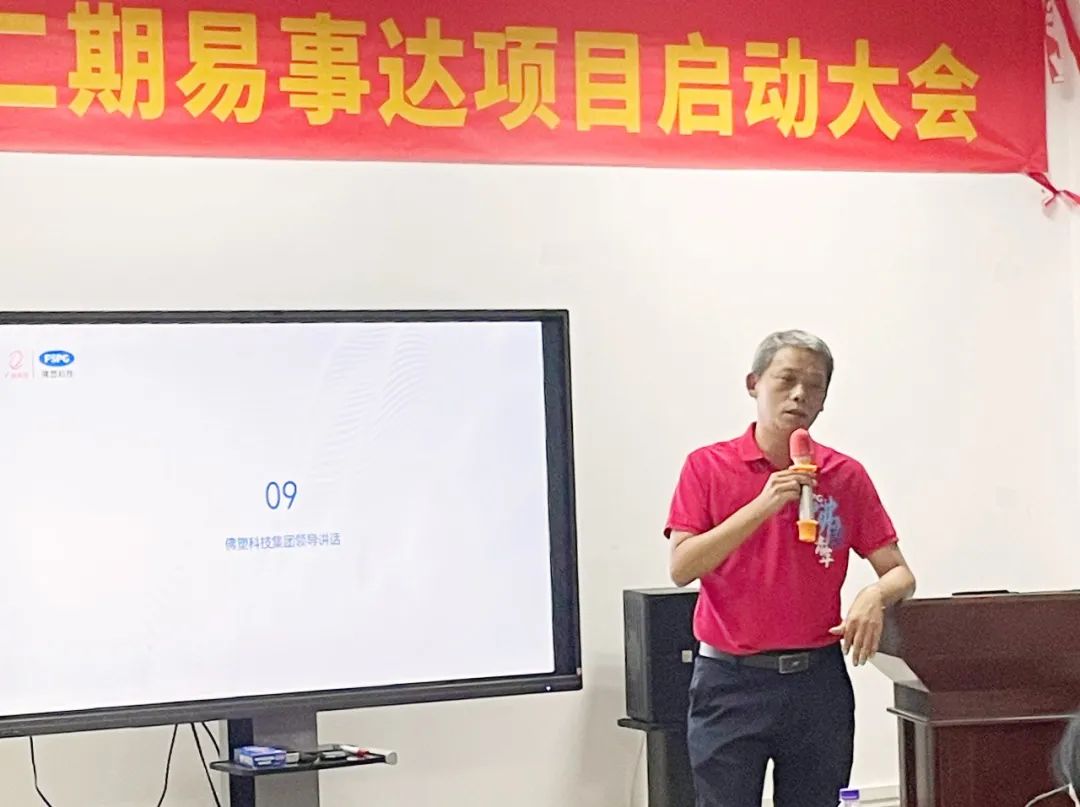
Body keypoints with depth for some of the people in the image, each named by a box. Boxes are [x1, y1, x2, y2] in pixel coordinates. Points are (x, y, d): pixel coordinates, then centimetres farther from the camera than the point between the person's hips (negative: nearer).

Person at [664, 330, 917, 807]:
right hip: (731, 682, -2)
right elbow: (681, 567, -11)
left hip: (818, 682, 2)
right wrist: (763, 506, -20)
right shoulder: (707, 467, -1)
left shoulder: (846, 477, 4)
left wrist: (875, 597, -20)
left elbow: (899, 574, 5)